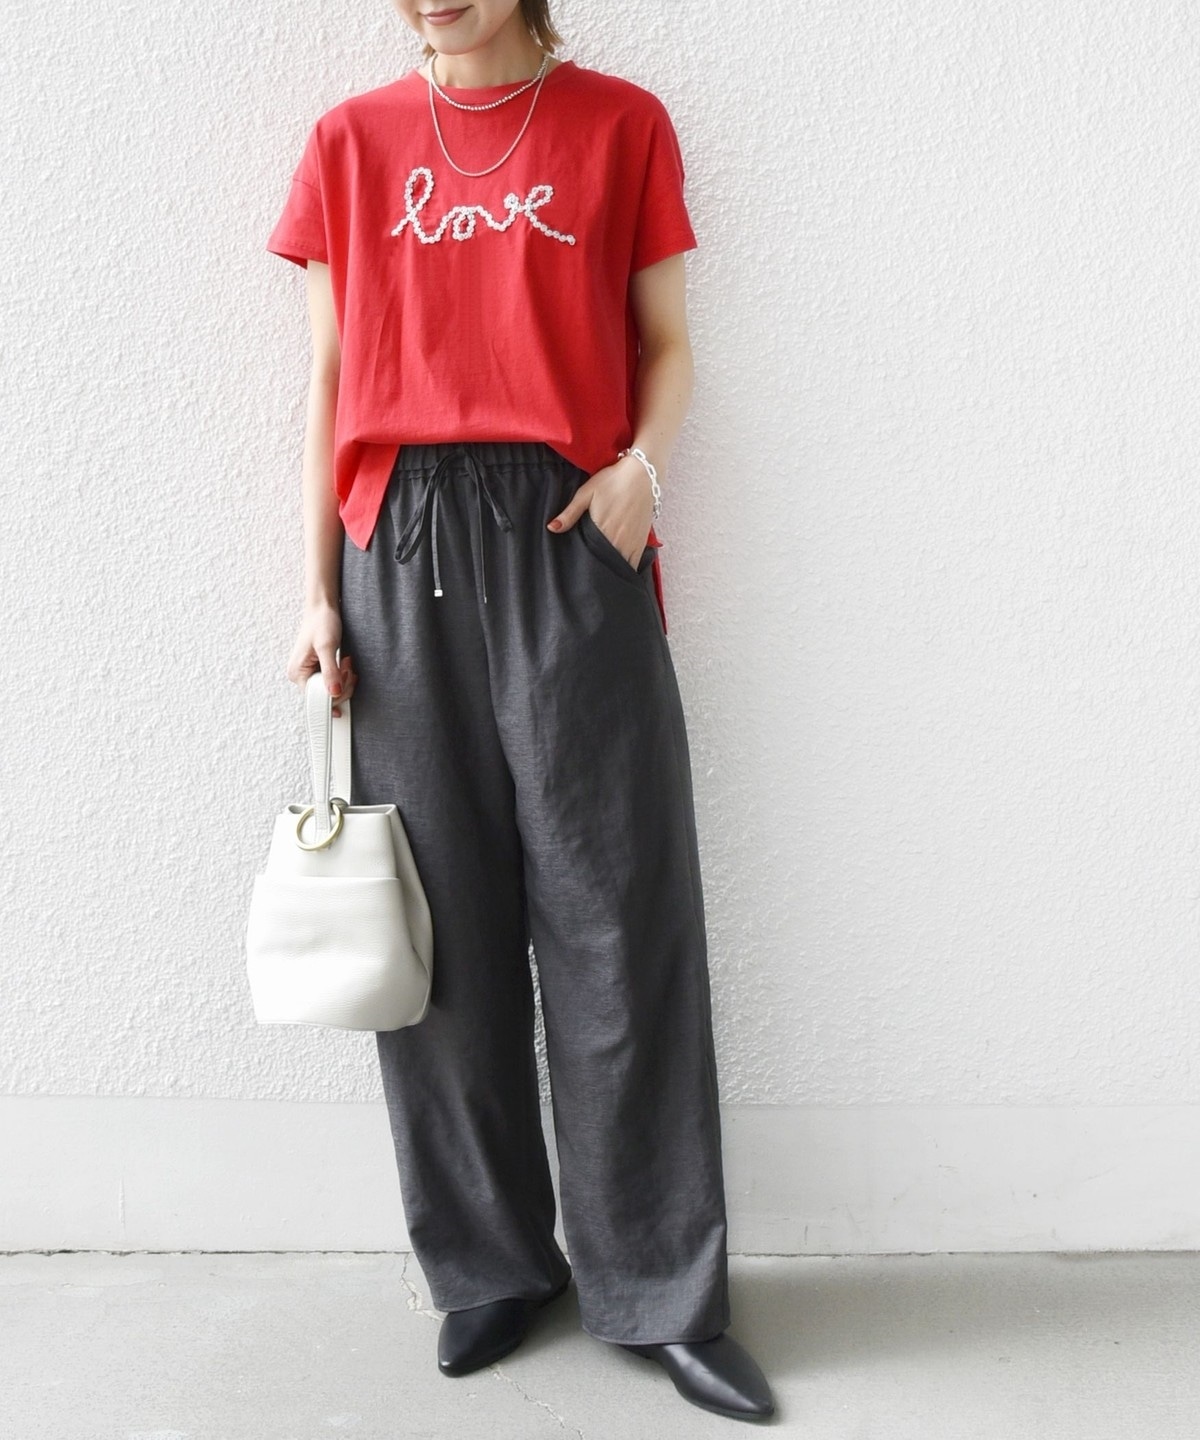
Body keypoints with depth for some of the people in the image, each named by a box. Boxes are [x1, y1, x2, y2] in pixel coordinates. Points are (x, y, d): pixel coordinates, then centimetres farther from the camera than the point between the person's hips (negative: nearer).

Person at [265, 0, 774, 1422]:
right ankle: (492, 1264, 21)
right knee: (444, 921, 4)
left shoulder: (620, 124, 9)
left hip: (569, 536, -2)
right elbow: (334, 379, 12)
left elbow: (664, 344, 10)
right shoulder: (350, 144, 13)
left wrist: (641, 462, -12)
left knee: (615, 917, -2)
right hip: (402, 546, 2)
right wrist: (317, 592, 5)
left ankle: (664, 1293, 12)